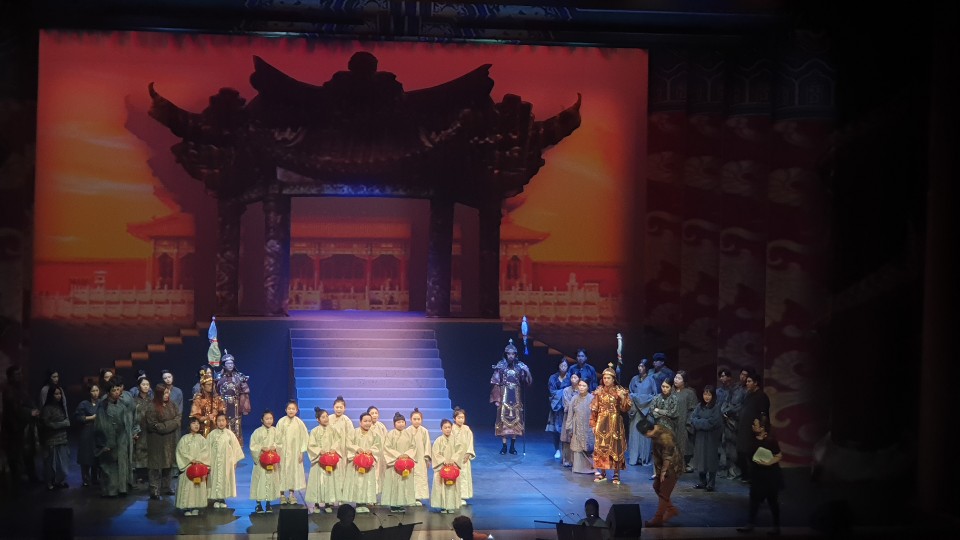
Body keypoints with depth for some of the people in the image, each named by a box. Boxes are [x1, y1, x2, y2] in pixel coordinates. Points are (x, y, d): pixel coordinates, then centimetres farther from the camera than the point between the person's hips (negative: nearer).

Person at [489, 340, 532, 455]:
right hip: (504, 397, -2)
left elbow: (528, 382, 0)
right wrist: (496, 399, -8)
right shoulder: (501, 366, -2)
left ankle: (513, 446, 11)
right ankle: (504, 446, 1)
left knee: (515, 420, 3)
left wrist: (527, 372, -19)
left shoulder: (520, 366, 4)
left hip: (516, 398, 2)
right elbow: (495, 383, -2)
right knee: (503, 420, -4)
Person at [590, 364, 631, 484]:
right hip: (601, 423, 2)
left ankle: (616, 474, 4)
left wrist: (623, 398, -21)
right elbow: (594, 409, 7)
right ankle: (602, 473, 12)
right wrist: (593, 424, 4)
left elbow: (625, 409, -5)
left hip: (615, 423, -2)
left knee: (615, 447, -3)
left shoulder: (620, 391, -2)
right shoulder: (599, 391, 4)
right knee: (601, 447, 2)